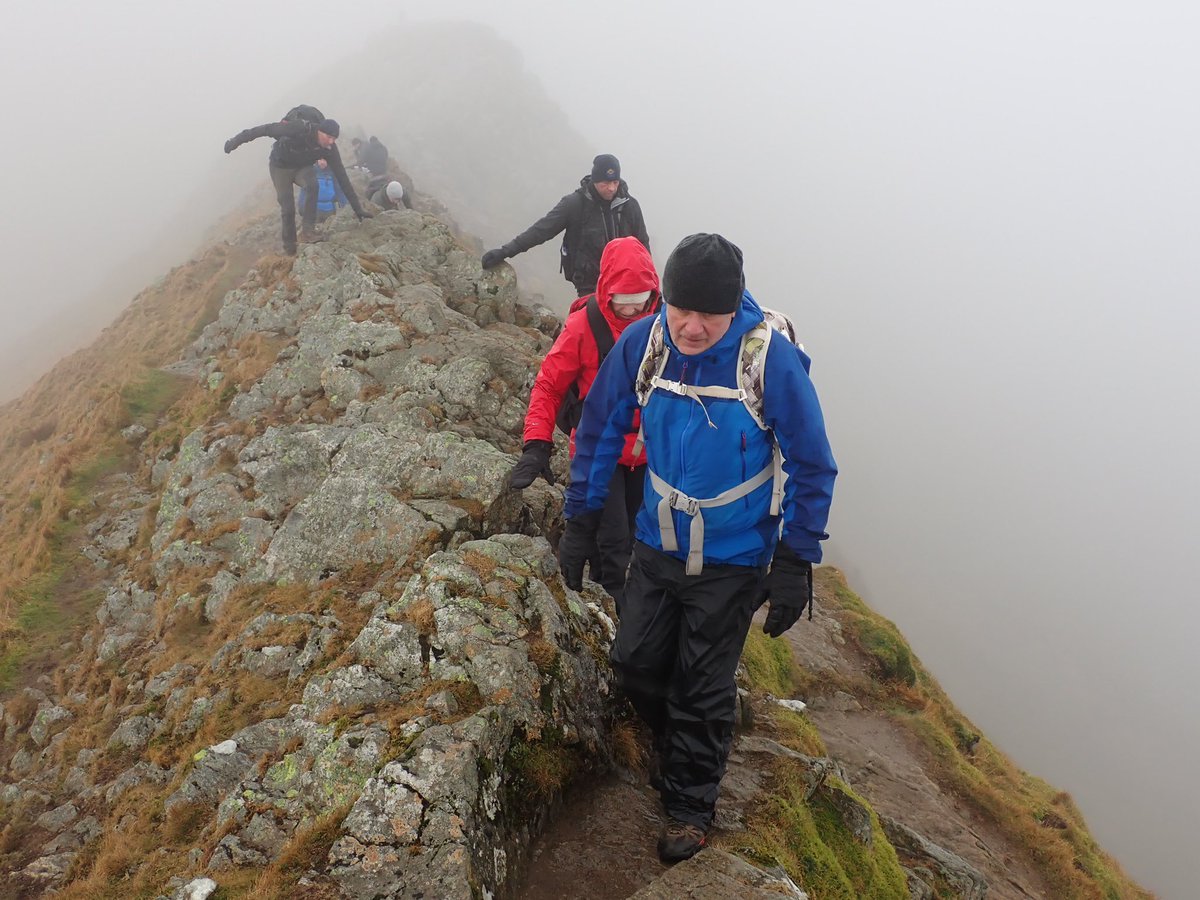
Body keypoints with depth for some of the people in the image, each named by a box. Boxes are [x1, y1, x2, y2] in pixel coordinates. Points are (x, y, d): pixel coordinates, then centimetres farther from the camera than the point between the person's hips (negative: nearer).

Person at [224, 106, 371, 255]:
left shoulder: (329, 147, -23)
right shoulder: (299, 129, -36)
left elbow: (342, 176, -19)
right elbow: (266, 129, -28)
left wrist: (357, 208, -19)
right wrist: (237, 139, -25)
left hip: (303, 167, 2)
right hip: (280, 166, -2)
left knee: (313, 185, -30)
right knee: (287, 208, -5)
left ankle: (308, 231, -25)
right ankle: (290, 249, 13)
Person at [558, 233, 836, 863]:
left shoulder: (772, 360, -24)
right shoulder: (640, 343, -15)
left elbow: (812, 469, -14)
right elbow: (599, 432, -1)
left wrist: (795, 563, -15)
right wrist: (579, 524, 2)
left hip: (733, 560, -4)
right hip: (657, 546, 4)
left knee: (702, 691, 9)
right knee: (635, 664, 16)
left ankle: (689, 806, 34)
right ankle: (678, 745, 47)